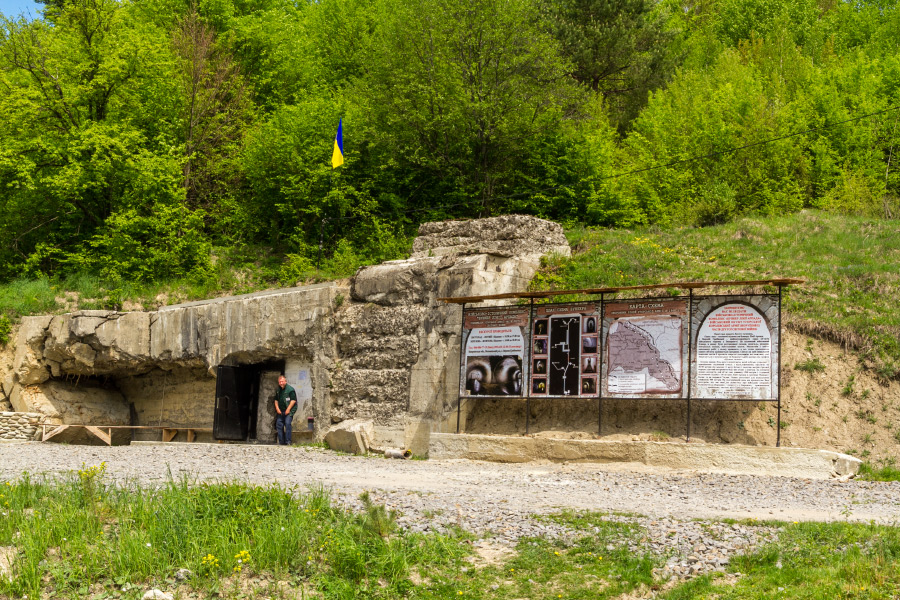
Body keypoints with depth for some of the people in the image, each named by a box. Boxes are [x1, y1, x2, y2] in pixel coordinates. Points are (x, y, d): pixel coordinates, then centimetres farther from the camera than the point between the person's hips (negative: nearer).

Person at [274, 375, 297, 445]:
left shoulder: (290, 389, -7)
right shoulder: (278, 390, 14)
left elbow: (293, 400, -11)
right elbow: (276, 400, 21)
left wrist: (288, 409, -16)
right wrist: (277, 408, 5)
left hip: (289, 411, -7)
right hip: (281, 411, 7)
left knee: (287, 423, -19)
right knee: (279, 424, 1)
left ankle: (288, 441, -16)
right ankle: (281, 441, 8)